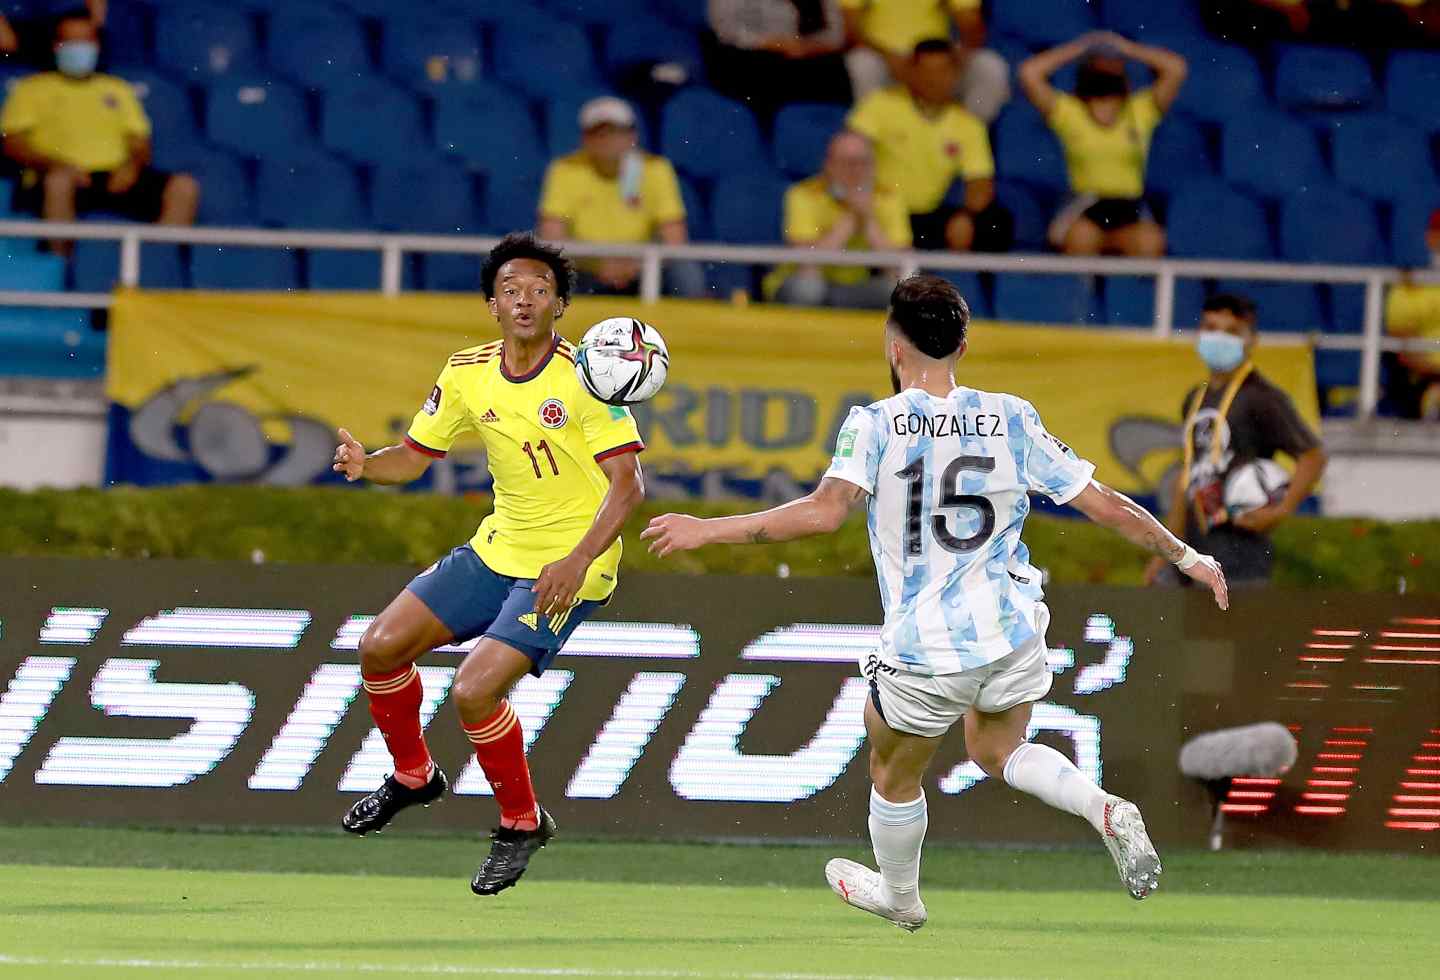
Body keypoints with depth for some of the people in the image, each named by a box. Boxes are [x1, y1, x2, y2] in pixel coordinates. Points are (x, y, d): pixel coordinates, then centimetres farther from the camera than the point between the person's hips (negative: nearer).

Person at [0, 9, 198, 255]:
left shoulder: (117, 89, 30)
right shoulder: (33, 89, 19)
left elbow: (140, 143, 21)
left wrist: (132, 164, -4)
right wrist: (56, 165, -13)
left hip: (118, 178, 4)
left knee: (185, 187, -21)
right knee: (58, 182, -41)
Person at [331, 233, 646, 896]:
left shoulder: (584, 377, -18)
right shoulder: (467, 375, -1)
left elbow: (627, 483, -21)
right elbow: (414, 457, 8)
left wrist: (577, 561, -33)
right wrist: (365, 465, -15)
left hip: (565, 571, -7)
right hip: (497, 549, 7)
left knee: (474, 690, -20)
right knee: (381, 646, 3)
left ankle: (521, 823, 4)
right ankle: (413, 776, 29)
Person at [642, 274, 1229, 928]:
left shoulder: (876, 426, -13)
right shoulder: (1012, 419, -2)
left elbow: (825, 511, -28)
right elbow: (1106, 506, -1)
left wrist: (707, 530, -23)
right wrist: (1186, 556, 13)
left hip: (926, 650, -4)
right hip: (1014, 630, 4)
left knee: (894, 776, 24)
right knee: (998, 752, 29)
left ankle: (899, 896, 45)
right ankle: (1106, 812, 4)